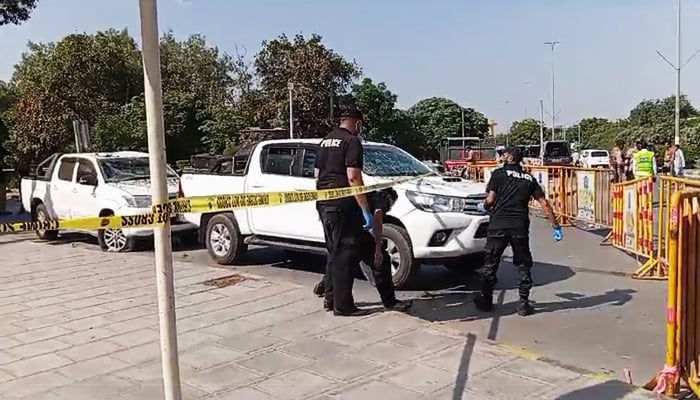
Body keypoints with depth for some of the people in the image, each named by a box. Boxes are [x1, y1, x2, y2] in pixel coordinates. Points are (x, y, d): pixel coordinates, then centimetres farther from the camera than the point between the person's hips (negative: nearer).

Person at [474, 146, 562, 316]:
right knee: (523, 266, 13)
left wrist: (483, 206, 17)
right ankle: (524, 304, 12)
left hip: (498, 225, -2)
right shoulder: (529, 178, 13)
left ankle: (485, 300, 19)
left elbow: (490, 200, -5)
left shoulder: (499, 173, 4)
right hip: (520, 226, 2)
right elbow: (544, 204, 7)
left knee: (490, 263, 11)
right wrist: (556, 226, 10)